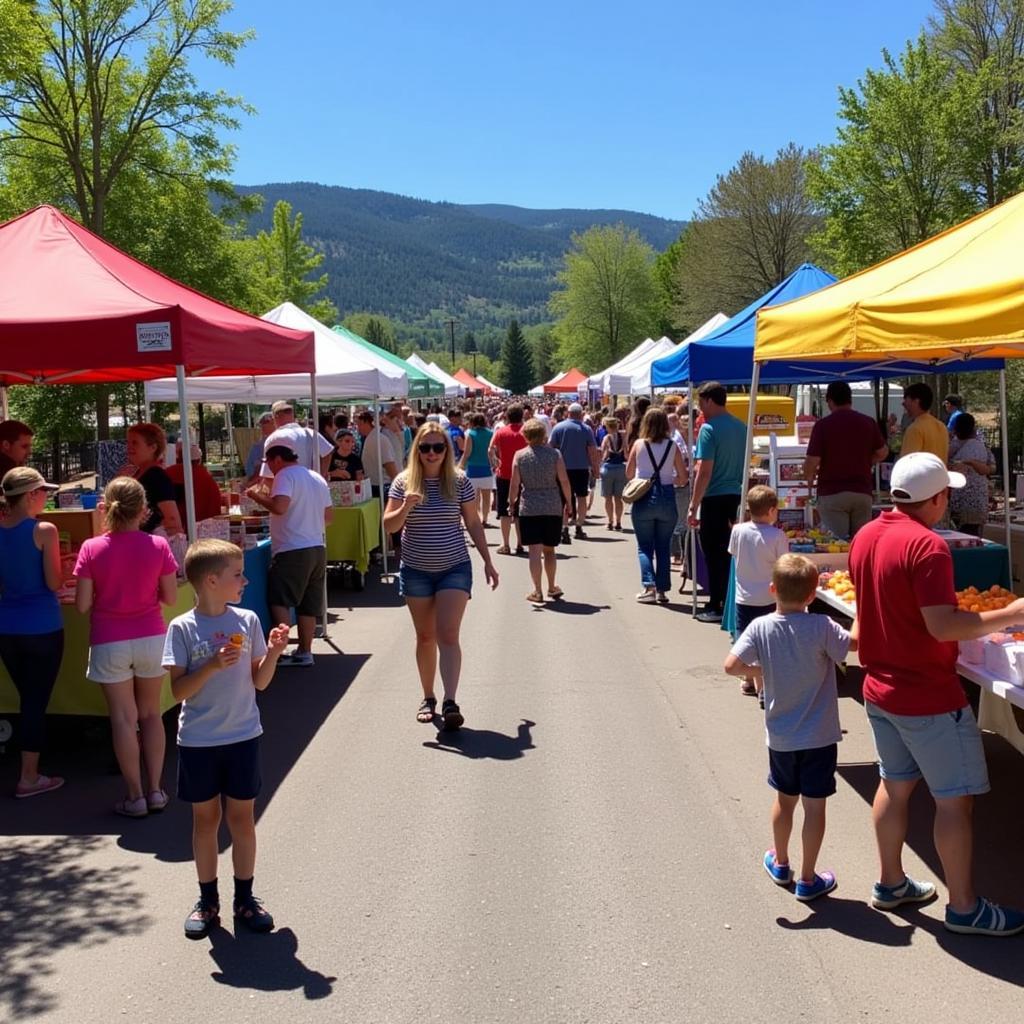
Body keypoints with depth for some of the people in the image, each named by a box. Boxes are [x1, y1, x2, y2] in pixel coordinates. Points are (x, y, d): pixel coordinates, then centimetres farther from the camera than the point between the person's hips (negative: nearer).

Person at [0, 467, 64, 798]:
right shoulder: (44, 531, -14)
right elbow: (54, 583, -13)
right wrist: (60, 563, 5)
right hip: (41, 627, -6)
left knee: (27, 698, 18)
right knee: (36, 701, 4)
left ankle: (30, 771, 25)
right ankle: (28, 778, 10)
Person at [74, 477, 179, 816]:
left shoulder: (92, 549, -10)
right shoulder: (158, 546, -8)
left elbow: (82, 605, -8)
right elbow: (170, 597, -3)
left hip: (109, 643, -1)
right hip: (151, 638, 1)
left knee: (124, 717, 7)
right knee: (151, 713, 15)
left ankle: (135, 796, 12)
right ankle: (155, 790, 17)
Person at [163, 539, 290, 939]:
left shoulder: (247, 620, -2)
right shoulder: (183, 628, -10)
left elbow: (259, 682, 4)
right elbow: (179, 691, -12)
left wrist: (273, 652, -13)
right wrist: (213, 666, -25)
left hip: (242, 737, 2)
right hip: (198, 741, -2)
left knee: (241, 818, 9)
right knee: (206, 818, 11)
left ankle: (244, 898, 24)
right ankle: (207, 900, 26)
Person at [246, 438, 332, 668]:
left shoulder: (286, 475, -9)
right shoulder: (317, 478, 16)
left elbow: (279, 506, -26)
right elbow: (328, 516, 20)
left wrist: (257, 496, -10)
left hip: (292, 550, -8)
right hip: (318, 548, 8)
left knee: (278, 600, -3)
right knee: (308, 605, 11)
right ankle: (304, 652, 14)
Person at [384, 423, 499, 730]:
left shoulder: (459, 482, -4)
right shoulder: (404, 482, -4)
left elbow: (473, 524, 4)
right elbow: (389, 526, -6)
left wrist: (488, 562, 4)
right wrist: (405, 508, -26)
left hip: (454, 569, -1)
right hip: (416, 571, 1)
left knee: (448, 635, -11)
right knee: (425, 637, 11)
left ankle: (450, 702, -15)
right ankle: (428, 698, 23)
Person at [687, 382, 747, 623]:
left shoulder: (709, 429, -13)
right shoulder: (741, 427, 9)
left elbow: (704, 472, -16)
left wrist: (693, 506, -12)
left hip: (715, 499, -7)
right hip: (737, 496, 7)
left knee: (714, 554, 1)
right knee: (729, 552, 13)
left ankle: (716, 607, 6)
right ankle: (730, 603, 18)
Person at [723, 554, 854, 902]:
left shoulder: (761, 627, -12)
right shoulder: (821, 627, -18)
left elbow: (732, 665, -17)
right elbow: (854, 642, -10)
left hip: (780, 736, 3)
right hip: (818, 736, -3)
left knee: (785, 799, 22)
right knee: (814, 806, 8)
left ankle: (780, 863, 39)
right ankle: (807, 879, 17)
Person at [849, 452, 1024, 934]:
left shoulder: (865, 537, 3)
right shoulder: (926, 545, -22)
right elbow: (942, 625, -26)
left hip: (880, 689, 8)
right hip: (928, 696, -8)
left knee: (895, 784, 20)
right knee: (954, 799, 4)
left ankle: (890, 883, 32)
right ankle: (964, 907, 15)